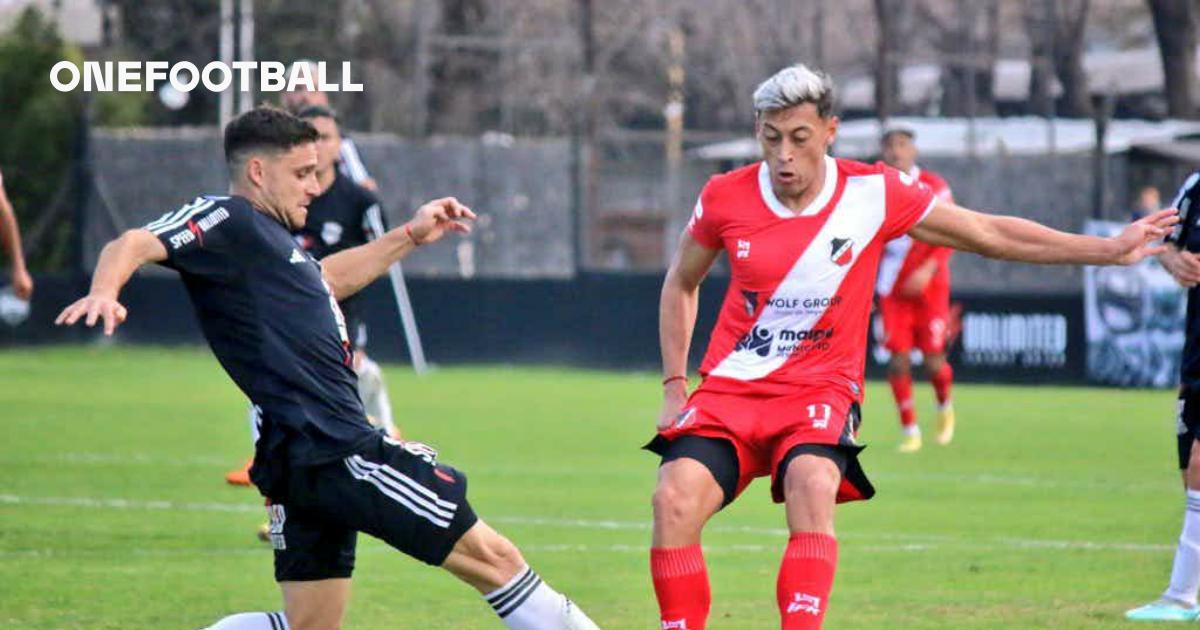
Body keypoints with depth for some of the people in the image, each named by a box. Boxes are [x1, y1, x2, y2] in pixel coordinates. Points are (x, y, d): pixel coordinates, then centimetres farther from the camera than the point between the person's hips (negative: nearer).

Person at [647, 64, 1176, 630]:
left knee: (811, 486, -33)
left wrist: (1108, 250, 5)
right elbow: (680, 283, 16)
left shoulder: (873, 194, -5)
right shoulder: (725, 199, -3)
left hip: (819, 391, -1)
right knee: (675, 499, -23)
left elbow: (989, 234, 4)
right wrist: (674, 386, 10)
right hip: (727, 390, 1)